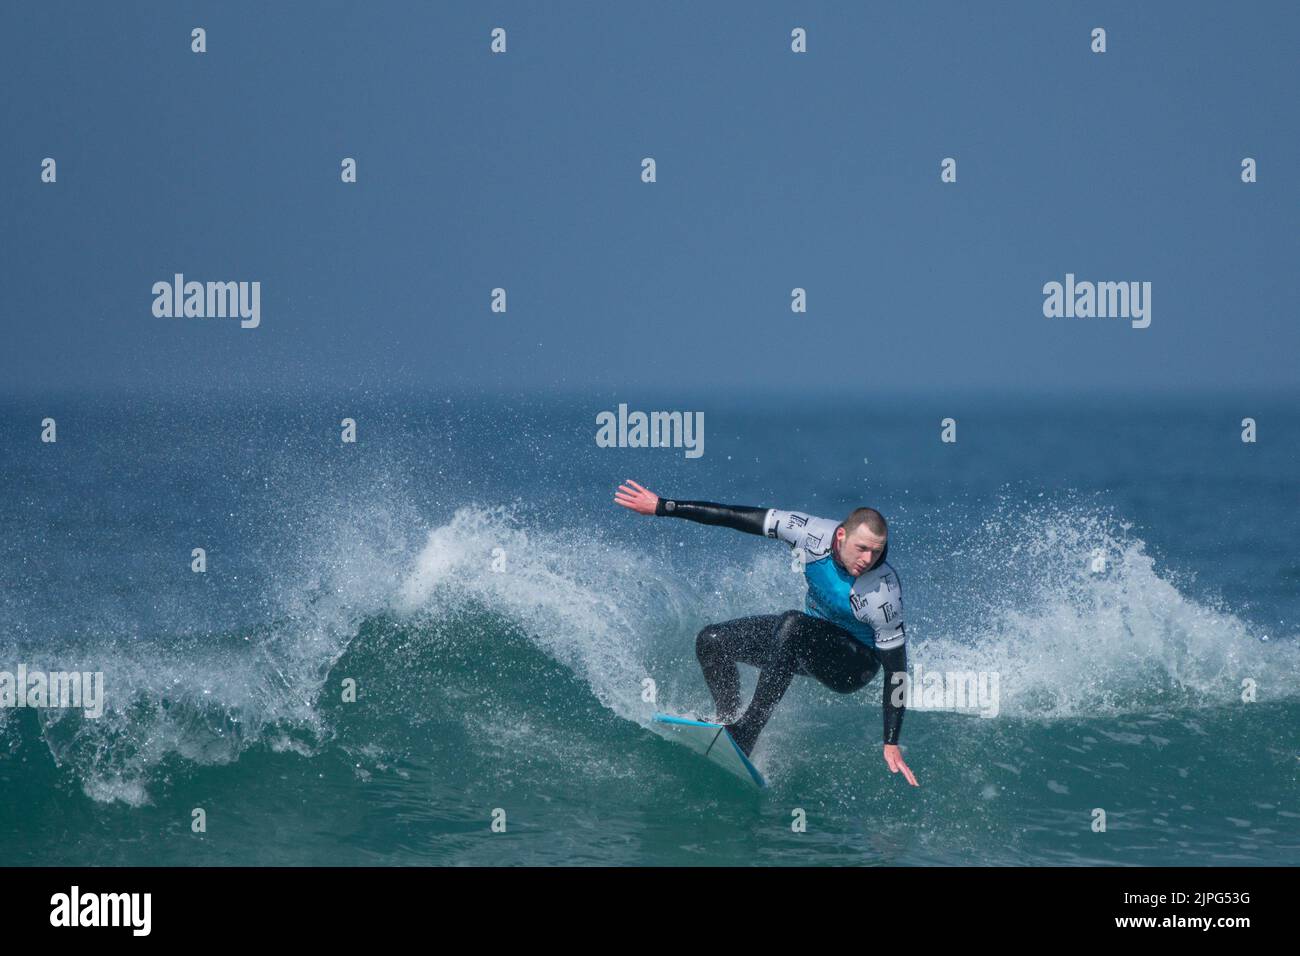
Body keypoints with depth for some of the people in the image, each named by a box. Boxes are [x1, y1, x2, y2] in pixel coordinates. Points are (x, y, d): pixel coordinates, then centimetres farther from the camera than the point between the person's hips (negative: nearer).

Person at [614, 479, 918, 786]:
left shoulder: (883, 596, -32)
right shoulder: (814, 534, -22)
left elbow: (895, 669, -24)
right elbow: (737, 517, -16)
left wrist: (891, 744, -23)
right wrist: (662, 507, -14)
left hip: (856, 665, -6)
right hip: (808, 637, 6)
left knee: (792, 625, -36)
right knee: (712, 641, -9)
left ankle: (747, 730, -36)